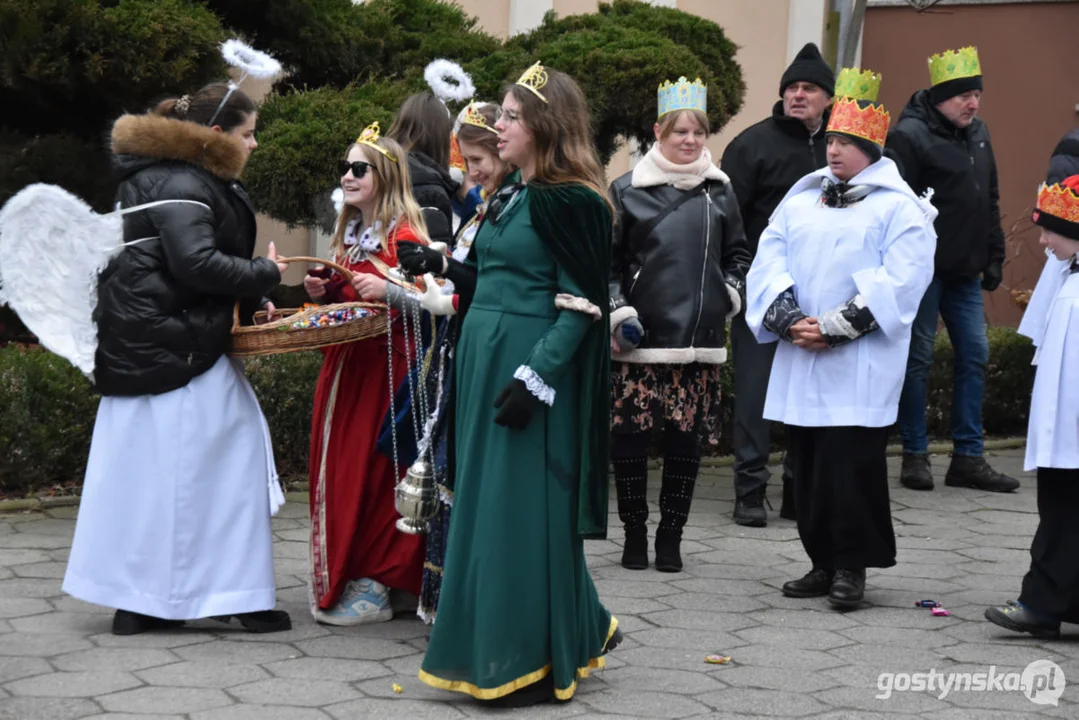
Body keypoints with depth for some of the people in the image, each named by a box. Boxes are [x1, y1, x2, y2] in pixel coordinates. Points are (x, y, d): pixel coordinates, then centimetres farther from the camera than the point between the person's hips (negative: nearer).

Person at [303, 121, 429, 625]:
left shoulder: (404, 234, -9)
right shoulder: (348, 235, 17)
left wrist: (387, 290, -28)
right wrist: (323, 291, 8)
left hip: (387, 366, -8)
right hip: (345, 366, 8)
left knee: (372, 472, -7)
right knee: (342, 470, 9)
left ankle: (374, 587, -1)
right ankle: (340, 580, 16)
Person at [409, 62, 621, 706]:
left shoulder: (570, 203, -12)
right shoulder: (509, 197, 14)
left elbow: (580, 305, -16)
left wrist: (535, 377, -22)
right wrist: (445, 266, 13)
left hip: (533, 368, -9)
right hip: (485, 361, 9)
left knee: (523, 512, -4)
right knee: (486, 504, 13)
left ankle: (533, 664, 7)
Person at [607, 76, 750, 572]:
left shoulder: (719, 191, 12)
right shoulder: (628, 190, 3)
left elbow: (737, 254, 22)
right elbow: (608, 260, 5)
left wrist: (730, 293, 7)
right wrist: (619, 311, -4)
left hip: (700, 337, 2)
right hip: (640, 336, -2)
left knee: (688, 437, 2)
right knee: (629, 434, -3)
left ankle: (671, 535, 13)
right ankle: (634, 532, 11)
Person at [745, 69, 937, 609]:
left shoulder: (899, 208, -1)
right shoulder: (801, 197, 16)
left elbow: (899, 282, -12)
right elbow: (768, 261, 9)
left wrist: (834, 327, -16)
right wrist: (789, 319, -8)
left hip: (860, 366, -5)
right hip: (798, 361, 5)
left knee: (850, 463, -8)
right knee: (808, 464, 8)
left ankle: (851, 567, 4)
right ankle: (823, 563, 18)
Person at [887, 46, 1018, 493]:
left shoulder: (977, 132, 13)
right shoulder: (910, 135, -12)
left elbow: (989, 200, 20)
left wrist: (994, 255, 15)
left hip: (965, 271, 8)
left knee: (975, 355, 7)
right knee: (918, 358, 0)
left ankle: (968, 457, 13)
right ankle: (915, 456, 10)